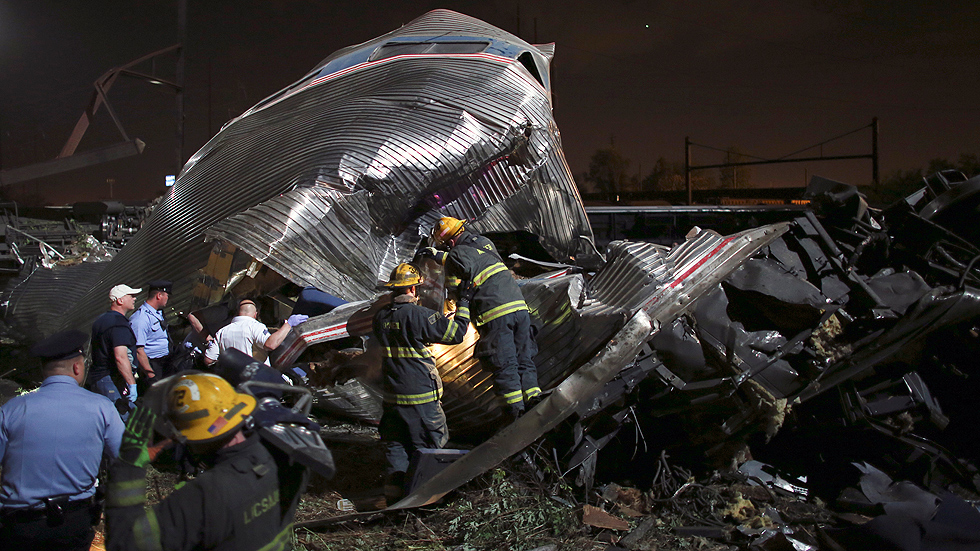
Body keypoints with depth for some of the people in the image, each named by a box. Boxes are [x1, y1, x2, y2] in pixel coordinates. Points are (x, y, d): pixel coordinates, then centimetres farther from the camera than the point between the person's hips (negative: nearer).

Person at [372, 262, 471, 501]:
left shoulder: (380, 317, 1)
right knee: (427, 445, 8)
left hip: (392, 396, 6)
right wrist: (464, 304, -2)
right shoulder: (419, 315, -17)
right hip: (421, 395, -5)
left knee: (395, 446, 16)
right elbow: (455, 333, -13)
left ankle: (393, 492, 17)